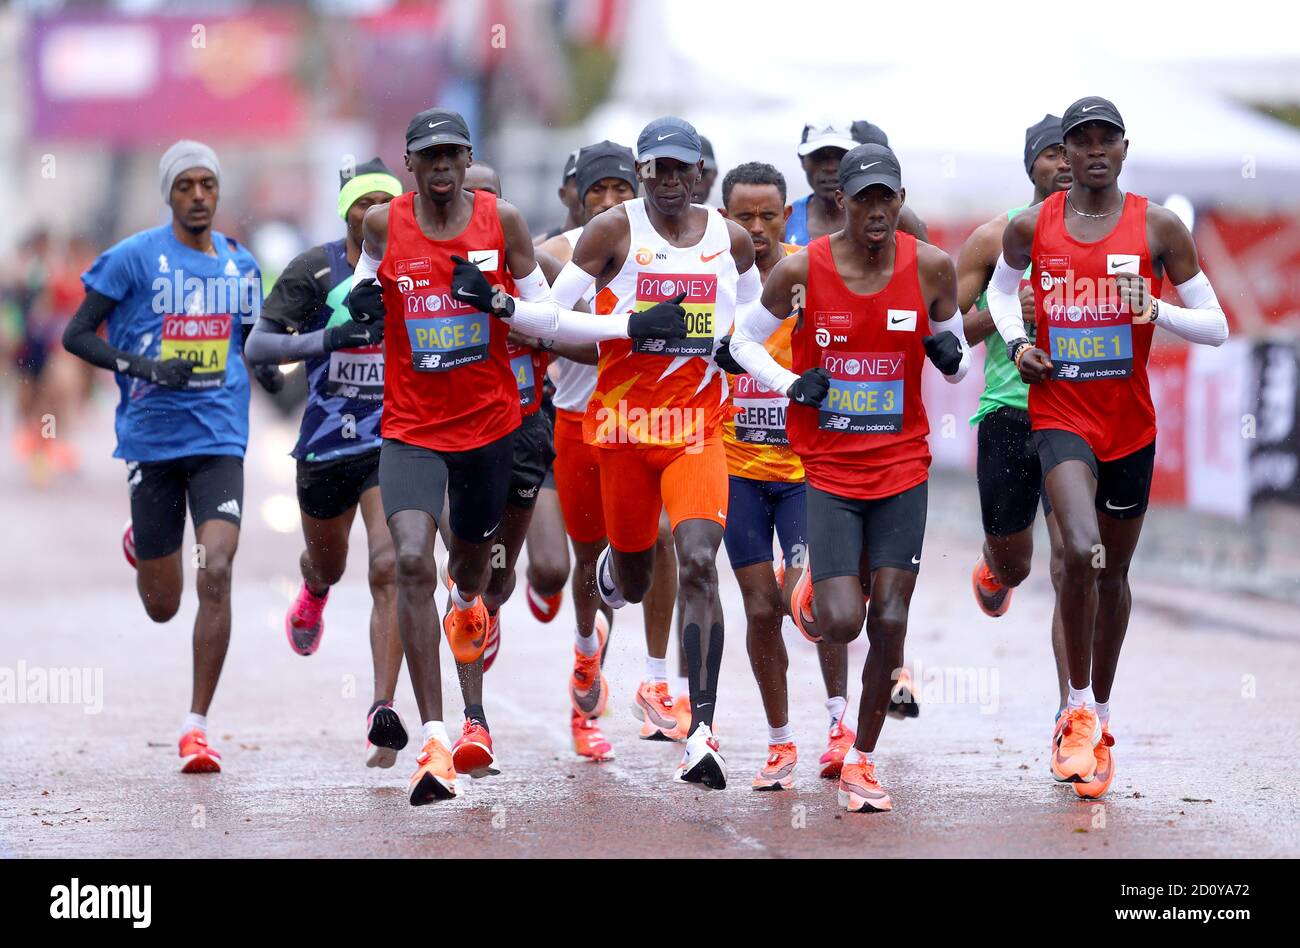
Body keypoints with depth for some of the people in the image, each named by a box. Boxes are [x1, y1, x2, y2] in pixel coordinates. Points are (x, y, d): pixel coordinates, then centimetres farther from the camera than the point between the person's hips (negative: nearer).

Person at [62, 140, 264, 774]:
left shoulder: (240, 265, 10)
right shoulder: (135, 258, -4)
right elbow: (76, 335, -3)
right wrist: (143, 368, -15)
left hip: (219, 440, 2)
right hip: (151, 439, -2)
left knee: (216, 574, -16)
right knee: (161, 605, 7)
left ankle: (197, 724, -7)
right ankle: (142, 545, 46)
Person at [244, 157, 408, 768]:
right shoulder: (316, 270, -9)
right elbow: (256, 346, -15)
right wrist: (325, 339, -29)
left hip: (395, 441, -1)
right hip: (327, 439, 1)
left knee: (389, 569, -17)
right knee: (327, 564, 23)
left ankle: (383, 711, -19)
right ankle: (313, 592, 63)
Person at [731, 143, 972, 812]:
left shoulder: (931, 268, -4)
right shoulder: (801, 272, -9)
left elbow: (956, 362, 10)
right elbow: (744, 341, 6)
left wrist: (951, 355, -13)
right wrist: (791, 385, -10)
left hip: (901, 464, 2)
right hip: (828, 467, -2)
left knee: (889, 621, -2)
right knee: (841, 623, -11)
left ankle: (861, 760, 15)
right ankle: (810, 597, 28)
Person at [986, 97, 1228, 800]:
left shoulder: (1159, 227, -3)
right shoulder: (1031, 228, -1)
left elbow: (1216, 326, 0)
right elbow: (1001, 286, 22)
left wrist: (1159, 310, -18)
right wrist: (1016, 341, 3)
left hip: (1131, 424, 2)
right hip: (1059, 414, -2)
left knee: (1114, 571, 14)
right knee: (1079, 551, -24)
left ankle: (1099, 711, 33)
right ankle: (1078, 709, -10)